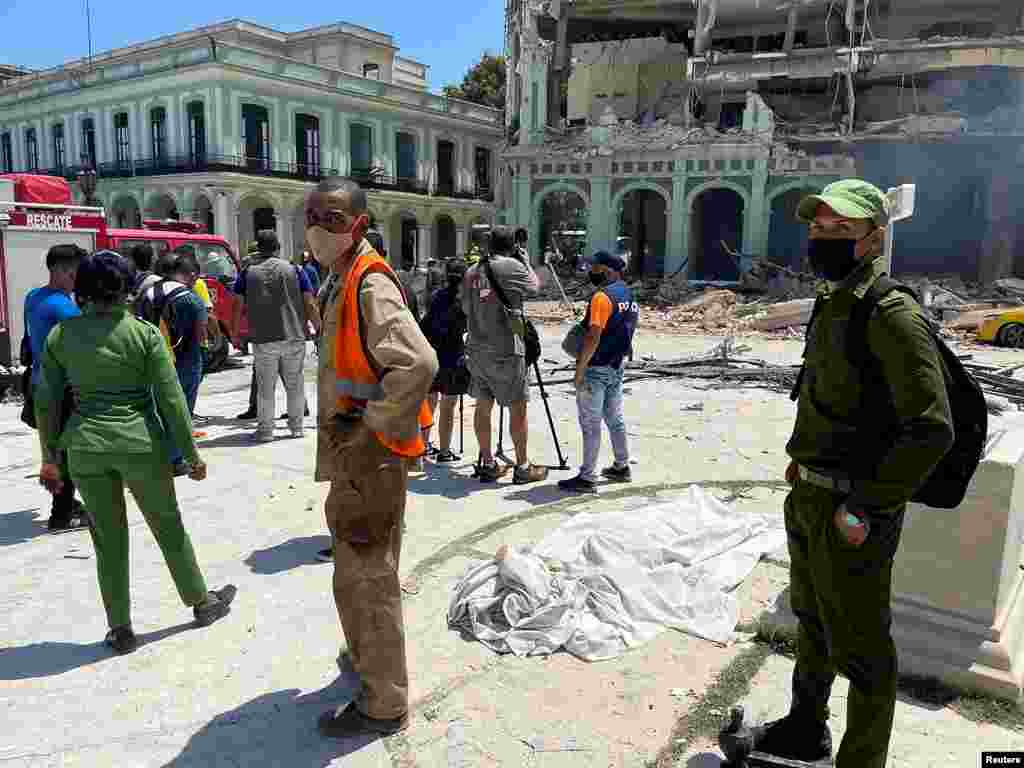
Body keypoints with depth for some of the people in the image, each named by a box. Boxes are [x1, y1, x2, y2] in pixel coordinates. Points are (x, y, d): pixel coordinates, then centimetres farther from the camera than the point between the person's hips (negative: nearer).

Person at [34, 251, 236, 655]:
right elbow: (171, 399, -9)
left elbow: (46, 401, 4)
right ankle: (201, 602, 32)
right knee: (169, 526, 16)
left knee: (109, 539, 14)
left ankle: (120, 629, 23)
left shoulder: (60, 335, 0)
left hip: (85, 445, 2)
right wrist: (191, 453, -2)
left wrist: (50, 457, 14)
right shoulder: (145, 333, -8)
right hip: (140, 442, -2)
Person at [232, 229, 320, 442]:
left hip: (262, 339, 0)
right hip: (293, 338, 0)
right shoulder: (295, 270, 3)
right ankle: (296, 427, 17)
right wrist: (319, 329, 10)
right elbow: (310, 306, -1)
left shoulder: (247, 272, 4)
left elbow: (238, 308, 3)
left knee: (265, 388, 7)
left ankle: (265, 430, 10)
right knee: (295, 385, 12)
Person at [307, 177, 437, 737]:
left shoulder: (370, 285, -19)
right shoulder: (340, 281, 13)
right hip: (350, 453, 10)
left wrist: (374, 426, -22)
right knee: (355, 573, 26)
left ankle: (383, 705, 18)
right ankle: (367, 657, 47)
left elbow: (418, 363, -34)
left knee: (367, 580, 1)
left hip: (370, 455, -10)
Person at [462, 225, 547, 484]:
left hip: (476, 350, 7)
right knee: (517, 407, 3)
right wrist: (526, 261, 16)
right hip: (506, 351, -6)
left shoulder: (471, 272, 9)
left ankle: (487, 464, 18)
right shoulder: (511, 266, -10)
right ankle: (522, 467, 9)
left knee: (483, 405, 12)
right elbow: (534, 287, 4)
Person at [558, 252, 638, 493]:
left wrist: (579, 369, -19)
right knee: (615, 419, 19)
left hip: (596, 368, -9)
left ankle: (587, 478, 3)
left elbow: (593, 337, -24)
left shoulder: (602, 296, -18)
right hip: (617, 367, 9)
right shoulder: (630, 297, 11)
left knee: (590, 424, -3)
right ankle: (622, 467, 30)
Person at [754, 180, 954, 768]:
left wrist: (865, 505, -22)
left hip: (852, 515, -10)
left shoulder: (892, 316, -20)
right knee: (812, 623, 25)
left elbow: (931, 430, -24)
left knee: (860, 647, 6)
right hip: (808, 499, 10)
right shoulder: (831, 306, 9)